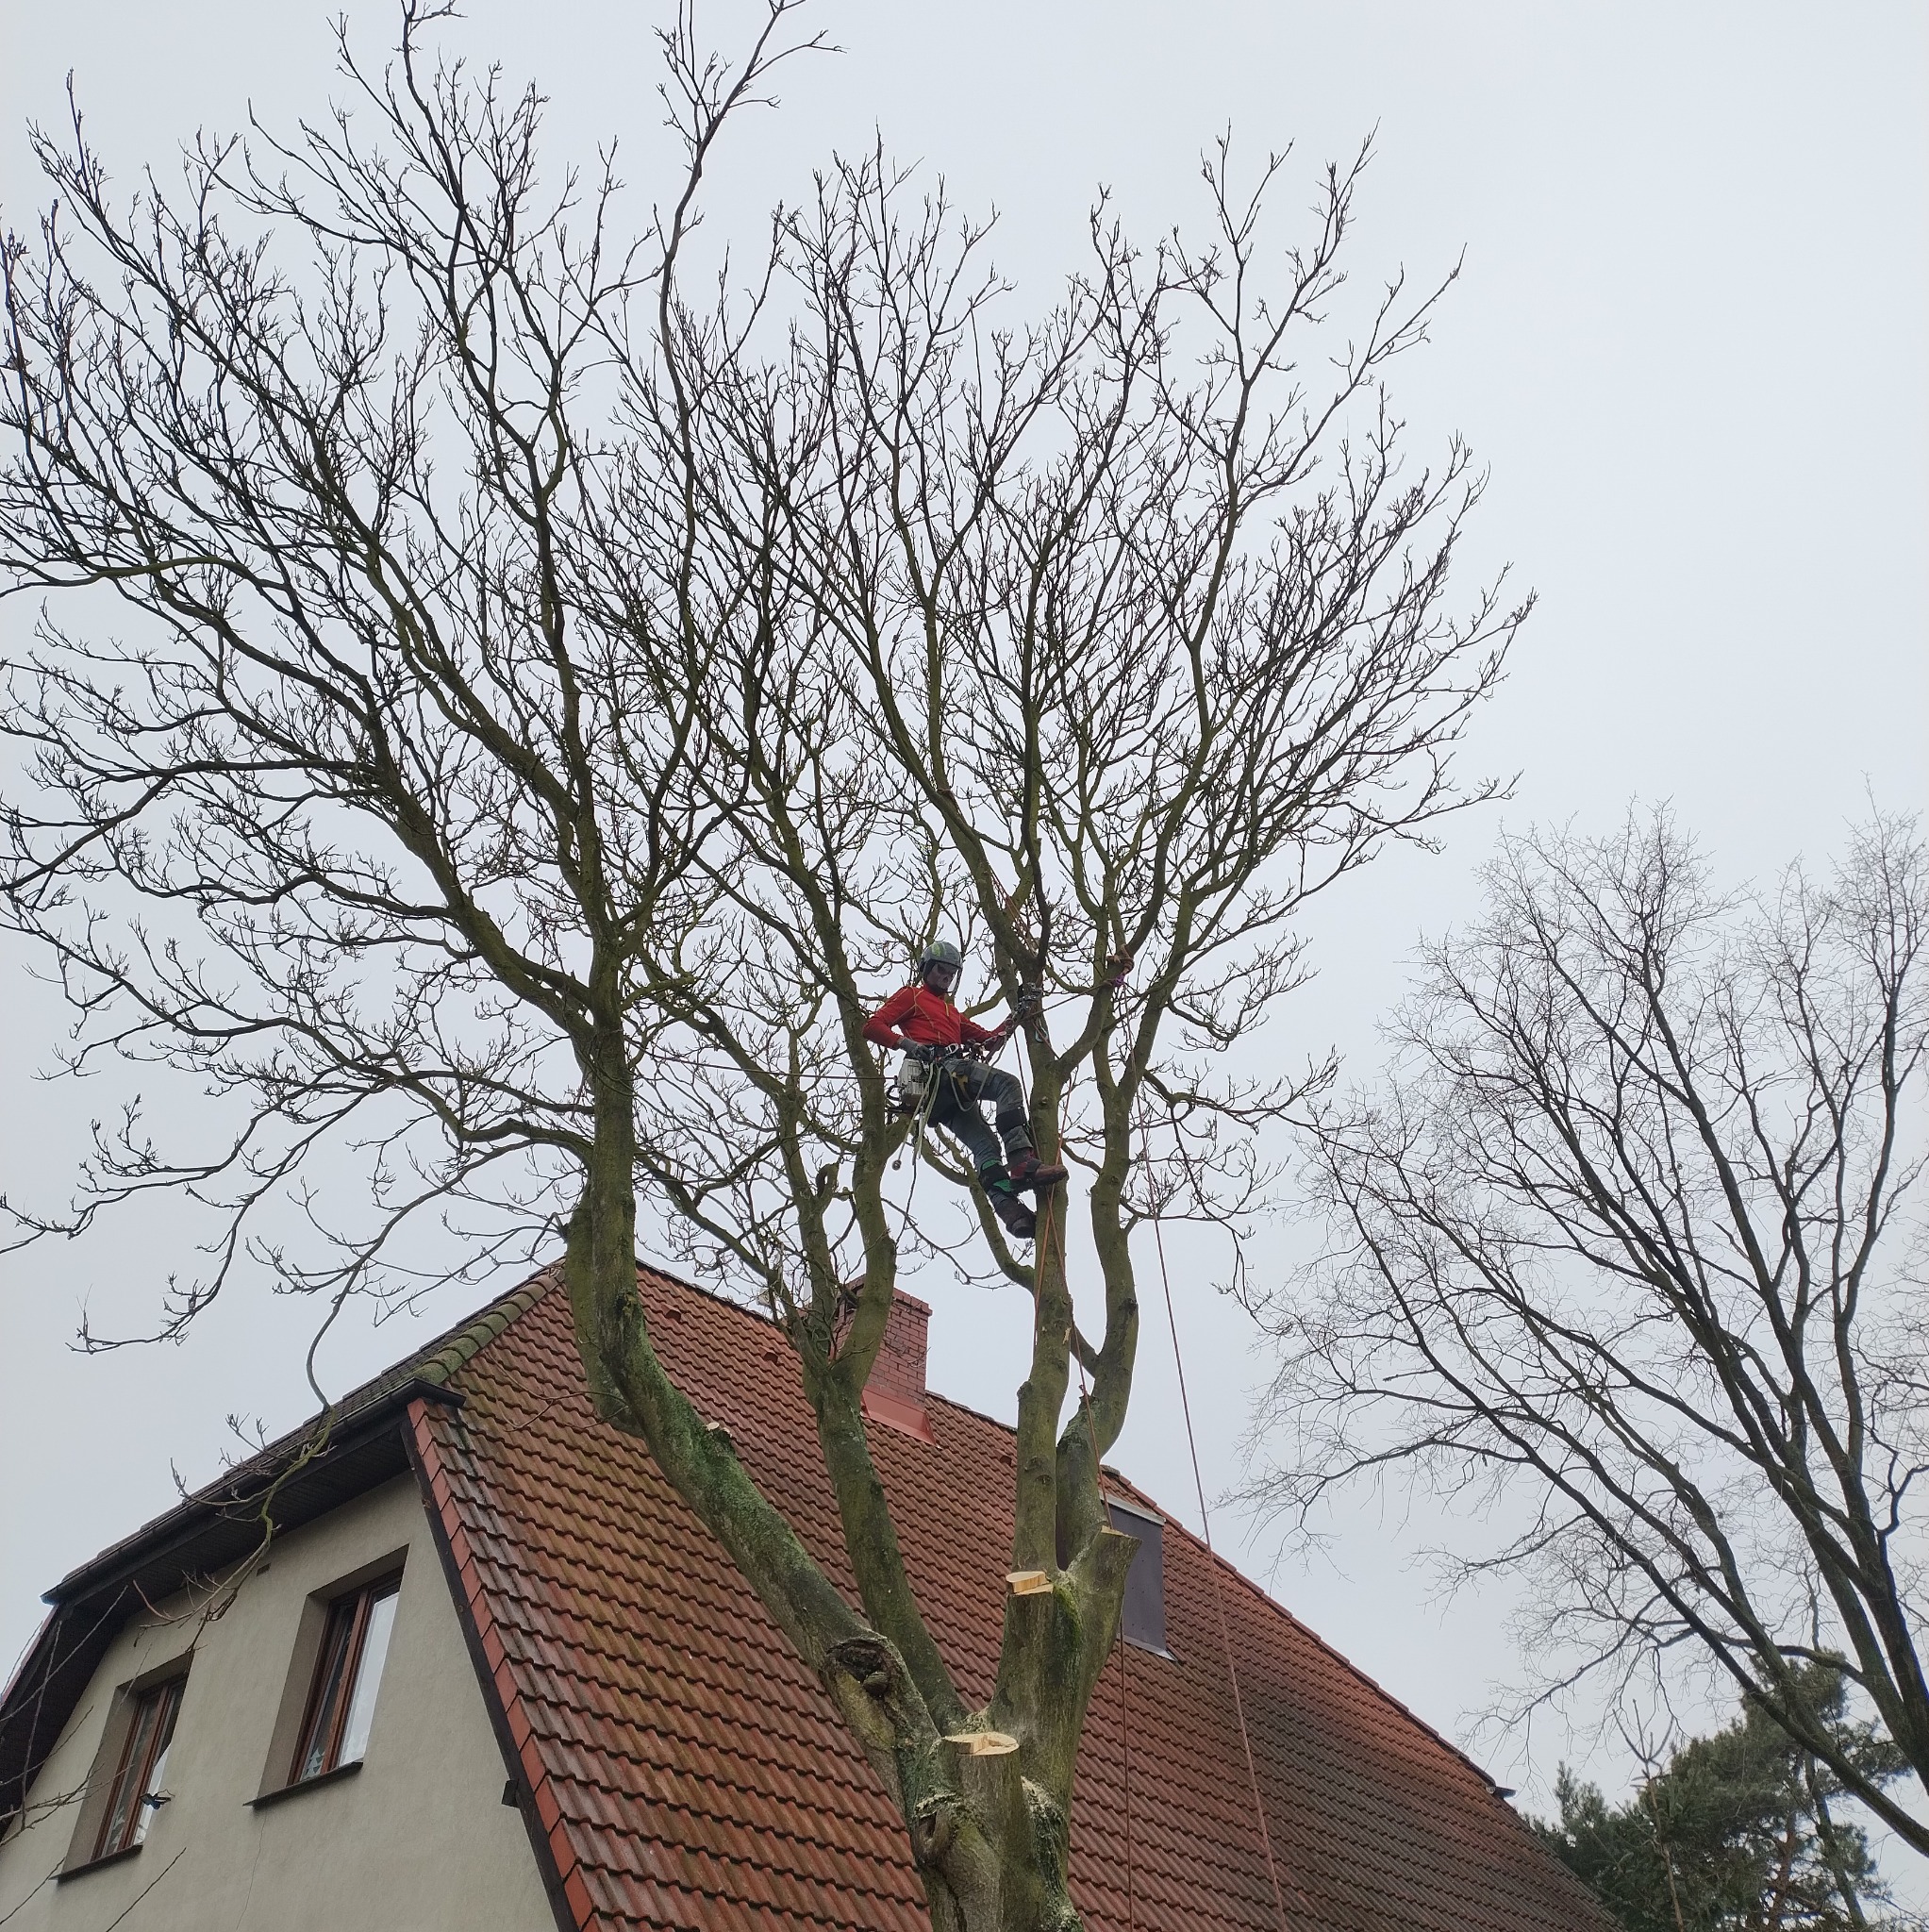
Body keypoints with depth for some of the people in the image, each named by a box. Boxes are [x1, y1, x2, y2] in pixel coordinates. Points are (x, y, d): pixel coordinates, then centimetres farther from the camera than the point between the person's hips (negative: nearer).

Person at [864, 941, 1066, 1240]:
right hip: (937, 1069, -9)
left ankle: (1007, 1206, -19)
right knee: (1007, 1084, -27)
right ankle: (1022, 1163, -41)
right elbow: (872, 1026, 5)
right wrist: (907, 1043, -12)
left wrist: (1017, 1014, 19)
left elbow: (989, 1039, 33)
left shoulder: (951, 1011, 41)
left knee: (985, 1145, -7)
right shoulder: (911, 996, 18)